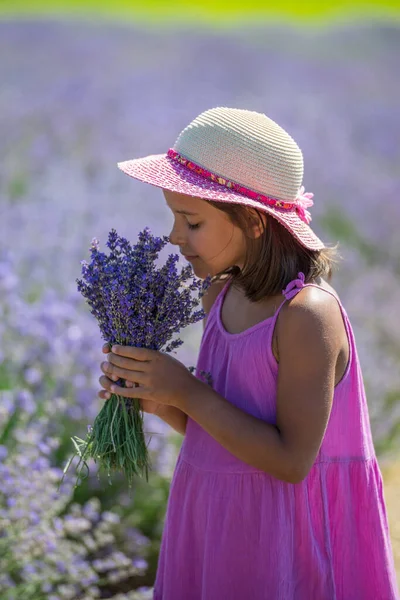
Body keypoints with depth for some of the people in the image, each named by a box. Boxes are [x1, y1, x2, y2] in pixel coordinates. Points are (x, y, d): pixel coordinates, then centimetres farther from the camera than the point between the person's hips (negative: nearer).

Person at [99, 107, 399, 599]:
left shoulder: (307, 314, -21)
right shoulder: (222, 297, 4)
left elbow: (291, 461, -22)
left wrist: (186, 390, -20)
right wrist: (160, 403, -6)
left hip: (283, 539, -7)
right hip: (216, 533, 7)